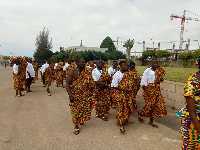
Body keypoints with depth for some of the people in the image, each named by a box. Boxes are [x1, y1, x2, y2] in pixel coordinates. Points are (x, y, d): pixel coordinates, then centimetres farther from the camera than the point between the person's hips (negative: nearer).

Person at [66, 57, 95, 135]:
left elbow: (91, 82, 9)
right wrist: (70, 94, -22)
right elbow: (67, 83, -14)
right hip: (75, 95, -4)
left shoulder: (87, 72, 0)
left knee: (85, 108, 8)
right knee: (76, 110, 3)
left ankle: (81, 120, 38)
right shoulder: (72, 72, -13)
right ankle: (76, 126, 20)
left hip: (85, 94, 4)